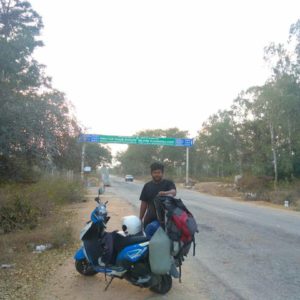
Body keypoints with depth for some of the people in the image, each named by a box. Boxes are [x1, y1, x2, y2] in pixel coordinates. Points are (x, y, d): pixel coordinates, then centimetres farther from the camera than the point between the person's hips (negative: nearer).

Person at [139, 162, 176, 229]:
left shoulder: (168, 183, 2)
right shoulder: (147, 186, 12)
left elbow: (173, 192, -20)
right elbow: (144, 203, 13)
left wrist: (165, 193, -42)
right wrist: (140, 219, 9)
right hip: (150, 219, 3)